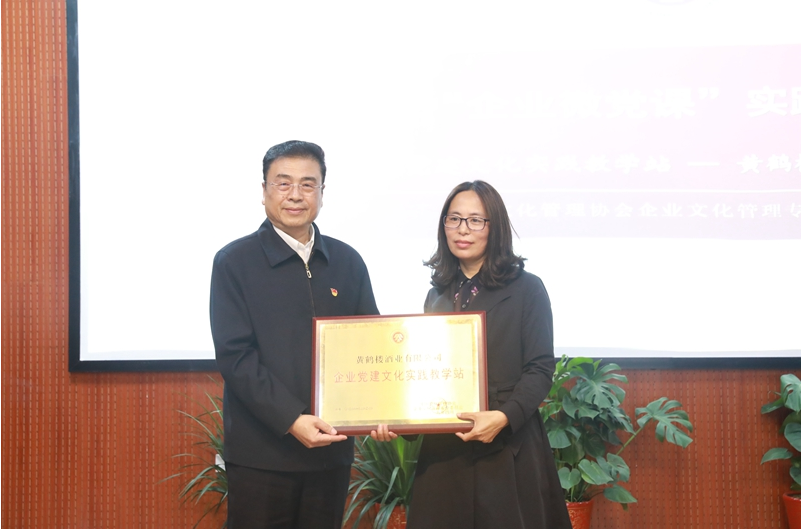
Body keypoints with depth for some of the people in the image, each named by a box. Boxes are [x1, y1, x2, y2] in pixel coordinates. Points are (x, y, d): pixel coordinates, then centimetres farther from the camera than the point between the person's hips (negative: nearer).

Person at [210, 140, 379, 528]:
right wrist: (291, 420, -20)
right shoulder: (235, 262, -4)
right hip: (260, 452, -4)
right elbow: (234, 355, -11)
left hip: (331, 448, 4)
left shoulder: (347, 262, 8)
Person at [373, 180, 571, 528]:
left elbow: (540, 369, -6)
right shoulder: (438, 295, 15)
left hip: (507, 449, -4)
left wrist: (504, 417, -21)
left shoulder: (526, 289, 0)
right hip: (443, 449, 4)